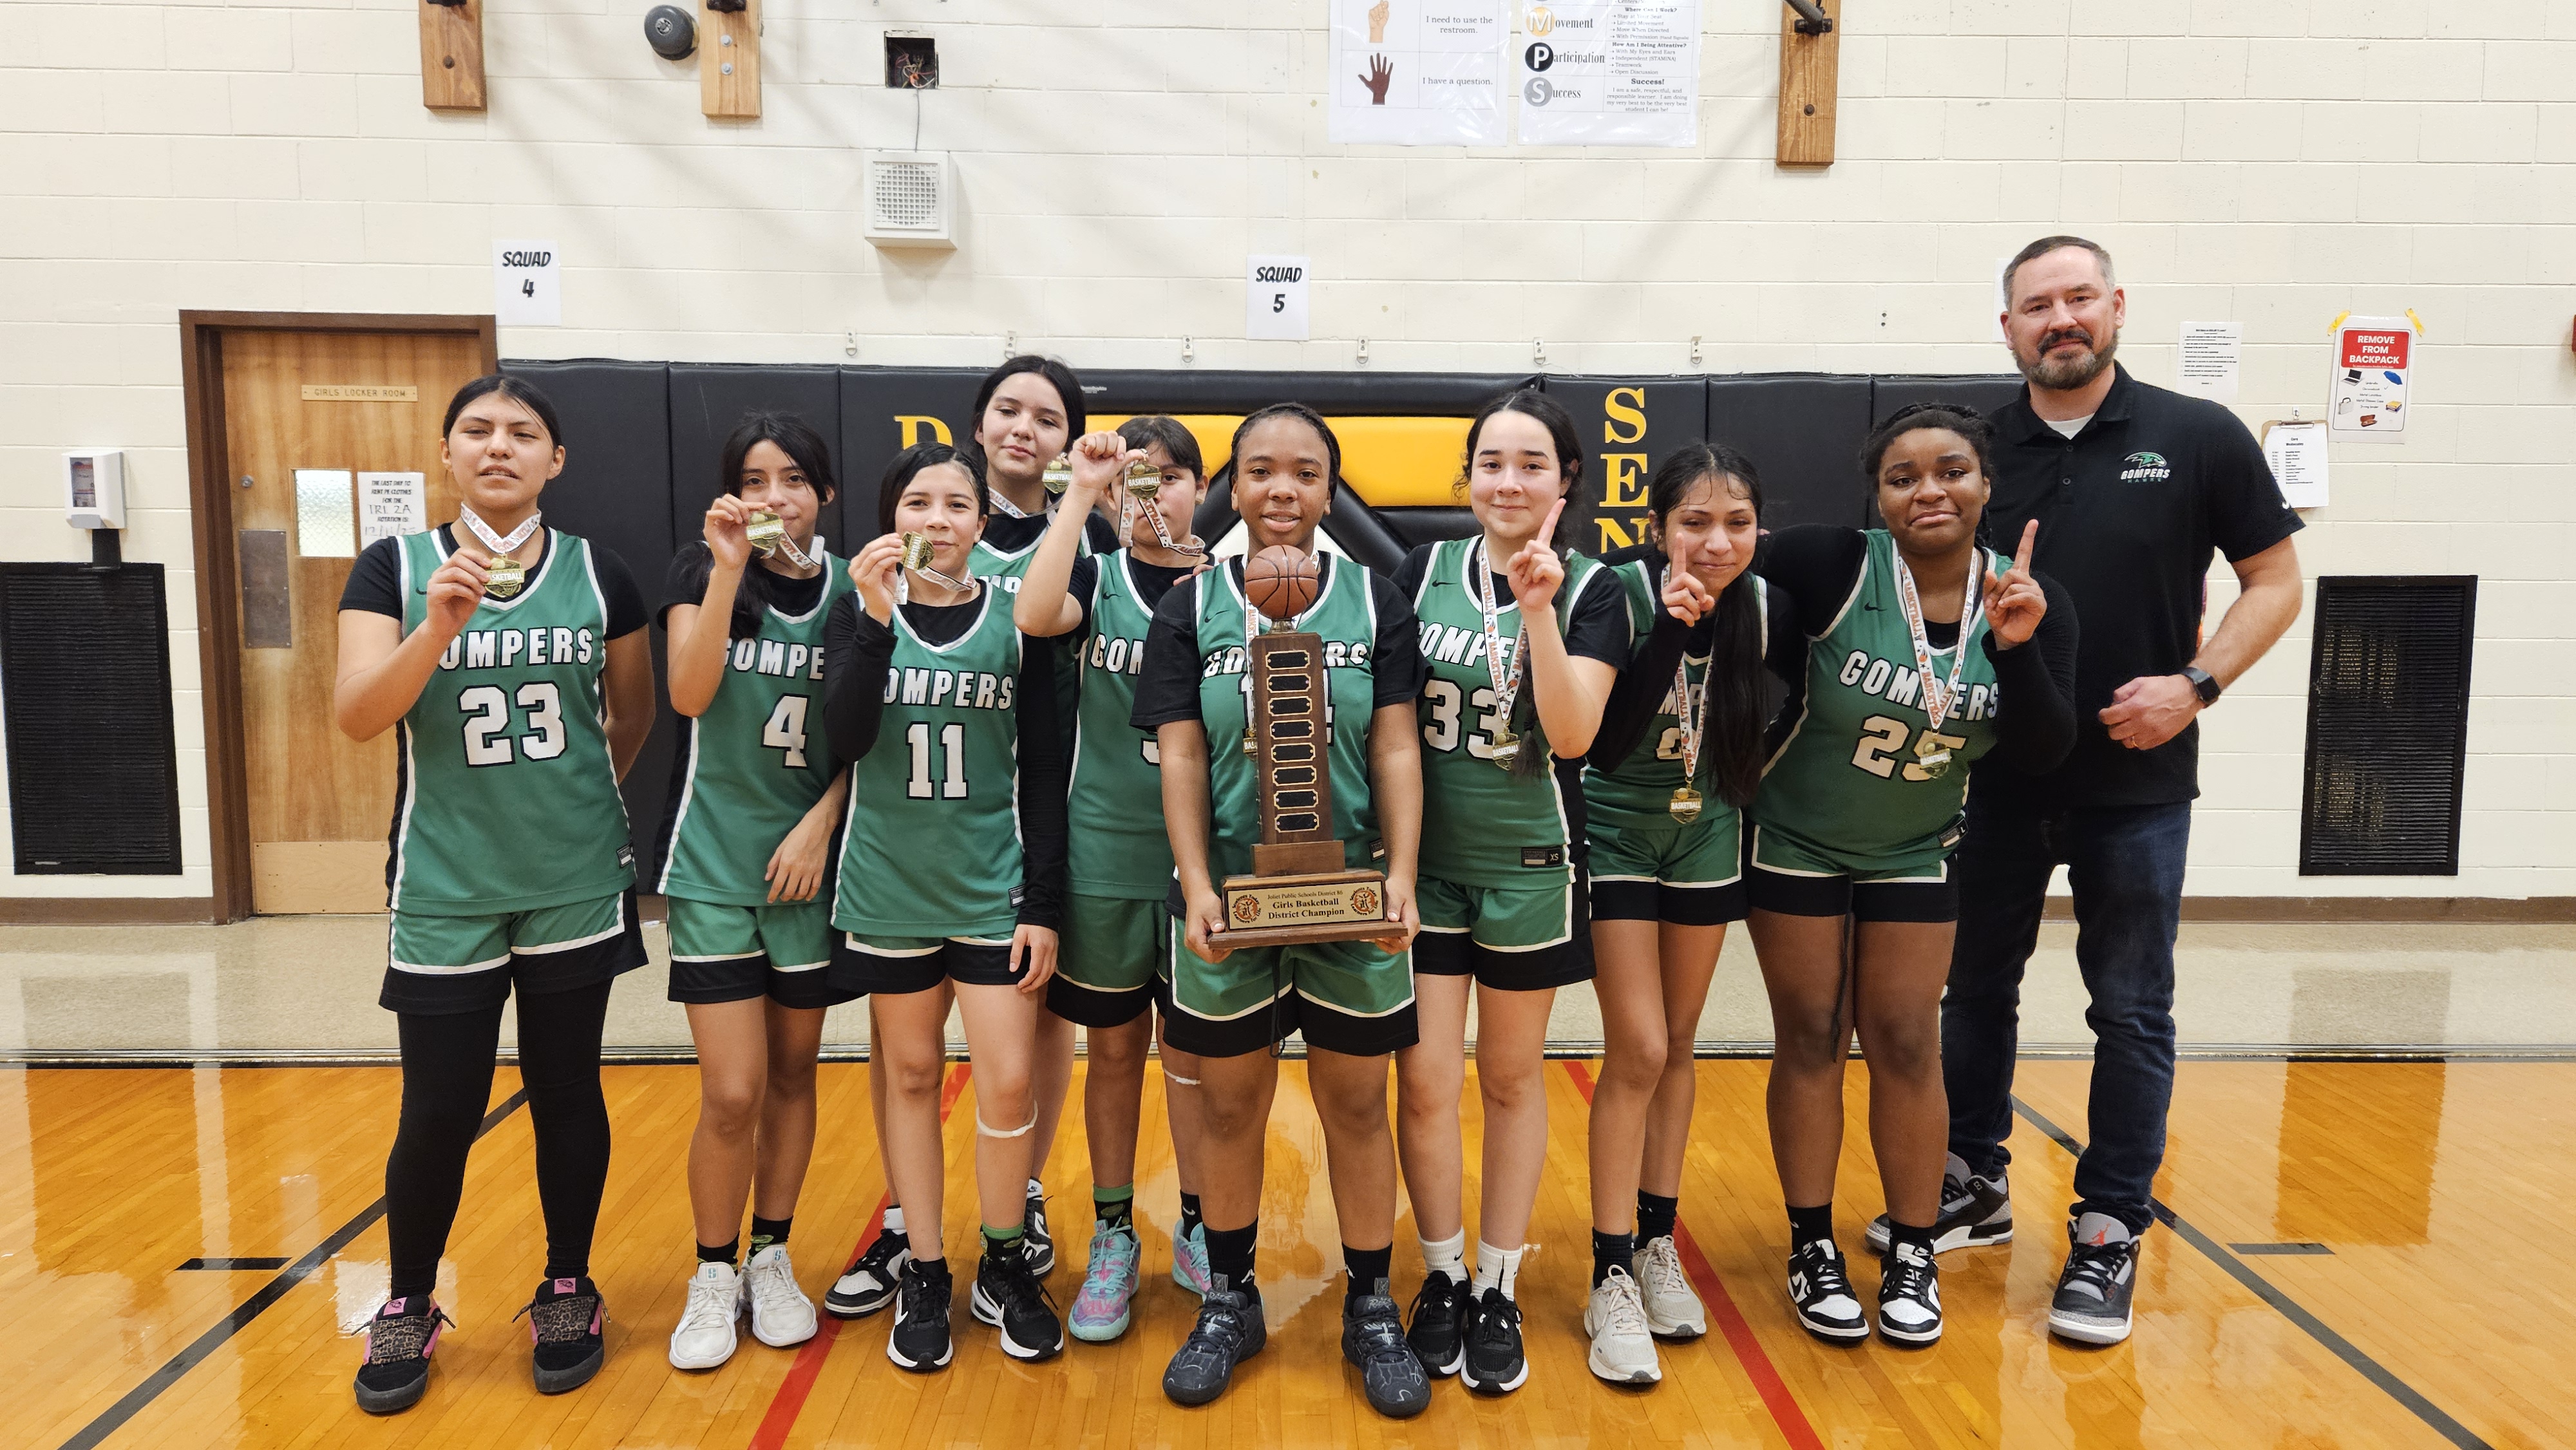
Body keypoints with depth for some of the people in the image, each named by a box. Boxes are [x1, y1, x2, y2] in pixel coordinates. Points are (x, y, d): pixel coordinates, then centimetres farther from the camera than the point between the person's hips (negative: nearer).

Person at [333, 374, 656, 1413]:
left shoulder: (598, 575, 0)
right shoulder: (396, 569, -2)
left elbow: (634, 717, 13)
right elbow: (357, 717, -15)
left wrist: (577, 794, 11)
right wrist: (441, 625, -27)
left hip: (576, 888, 1)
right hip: (446, 892, -1)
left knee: (567, 1095, 10)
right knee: (438, 1114, 4)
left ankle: (567, 1293, 28)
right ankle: (408, 1310, 27)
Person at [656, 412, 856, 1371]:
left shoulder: (847, 592, 2)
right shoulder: (701, 571, -1)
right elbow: (689, 695, -17)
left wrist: (820, 823, -9)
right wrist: (728, 569, -22)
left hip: (808, 862, 2)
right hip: (715, 862, -2)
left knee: (793, 1074, 12)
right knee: (732, 1093, -4)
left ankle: (771, 1260, 30)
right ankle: (714, 1276, 19)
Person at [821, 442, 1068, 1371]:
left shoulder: (1014, 620, -1)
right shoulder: (860, 613, 1)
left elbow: (1043, 773, 0)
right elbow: (845, 738, -15)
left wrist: (1044, 904, -4)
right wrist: (878, 618, -25)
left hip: (993, 889, 0)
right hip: (889, 886, 1)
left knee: (1008, 1084, -2)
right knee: (911, 1074, 11)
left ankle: (1004, 1267, 21)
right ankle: (924, 1275, 26)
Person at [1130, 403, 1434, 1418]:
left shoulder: (1374, 602, 2)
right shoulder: (1191, 607, 2)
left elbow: (1395, 750, 0)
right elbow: (1181, 759, -2)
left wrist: (1402, 874, -10)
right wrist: (1196, 884, -11)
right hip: (1229, 899, 0)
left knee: (1356, 1104, 9)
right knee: (1229, 1106, 12)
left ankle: (1371, 1309, 27)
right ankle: (1228, 1303, 31)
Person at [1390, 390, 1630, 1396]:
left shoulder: (1590, 592, -4)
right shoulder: (1425, 570, 0)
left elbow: (1572, 732, -16)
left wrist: (1536, 609, -25)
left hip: (1529, 867, -1)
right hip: (1425, 861, 1)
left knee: (1511, 1078, 11)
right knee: (1425, 1080, 2)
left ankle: (1498, 1290, 26)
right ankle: (1441, 1276, 23)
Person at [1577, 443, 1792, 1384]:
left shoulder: (1765, 607, -11)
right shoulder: (1620, 594, -23)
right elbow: (1604, 744, -31)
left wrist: (1748, 782, -4)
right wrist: (1672, 626, -37)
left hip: (1707, 835, 4)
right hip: (1618, 835, -4)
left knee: (1678, 1045, 13)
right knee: (1637, 1052, -8)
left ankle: (1657, 1241, 28)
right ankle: (1611, 1279, 5)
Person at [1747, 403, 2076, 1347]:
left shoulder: (2032, 604, -9)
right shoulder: (1831, 569, -20)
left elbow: (2041, 753, -14)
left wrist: (2015, 647, -28)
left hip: (1915, 854, 3)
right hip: (1797, 844, -2)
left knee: (1906, 1045, 6)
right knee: (1810, 1039, 5)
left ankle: (1913, 1256, 22)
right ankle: (1814, 1249, 20)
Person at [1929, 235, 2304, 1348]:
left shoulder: (2196, 439, -3)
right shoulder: (1980, 453, 3)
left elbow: (2274, 580, 0)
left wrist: (2195, 684, -14)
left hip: (2137, 781, -2)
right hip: (1998, 775, 3)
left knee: (2131, 1011, 6)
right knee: (1977, 985, 13)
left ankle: (2110, 1233, 20)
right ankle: (1974, 1185, 31)